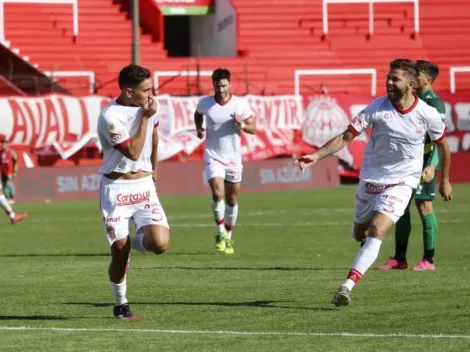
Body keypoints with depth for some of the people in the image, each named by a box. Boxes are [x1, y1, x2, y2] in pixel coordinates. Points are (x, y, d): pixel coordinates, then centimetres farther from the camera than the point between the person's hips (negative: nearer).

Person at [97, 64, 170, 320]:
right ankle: (121, 304, 17)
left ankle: (131, 243, 19)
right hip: (116, 188, -5)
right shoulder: (110, 117, -18)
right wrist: (144, 118, -19)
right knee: (119, 251, -6)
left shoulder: (148, 107, 2)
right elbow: (133, 152, -19)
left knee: (159, 243, -15)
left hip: (144, 185, 5)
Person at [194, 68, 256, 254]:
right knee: (217, 194, -20)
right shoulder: (204, 103, -5)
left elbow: (253, 129, -1)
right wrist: (199, 128, 0)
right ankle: (221, 233, -1)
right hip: (213, 157, -1)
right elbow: (198, 114, 19)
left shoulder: (240, 104, -8)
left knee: (231, 200, 10)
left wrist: (241, 125, -22)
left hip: (233, 158, 1)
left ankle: (229, 237, 28)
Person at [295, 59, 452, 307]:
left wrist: (444, 180, 15)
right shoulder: (377, 108, -13)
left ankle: (347, 286, -29)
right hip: (370, 179, 2)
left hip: (401, 182, -2)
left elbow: (442, 144, 8)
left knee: (377, 231, -22)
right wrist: (316, 156, -26)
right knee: (360, 233, 16)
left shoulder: (428, 115, -11)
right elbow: (346, 137, -14)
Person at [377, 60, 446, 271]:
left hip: (424, 160, -8)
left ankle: (428, 260, 1)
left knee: (424, 206, -5)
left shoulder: (434, 103, -10)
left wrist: (432, 165, -26)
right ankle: (399, 258, 12)